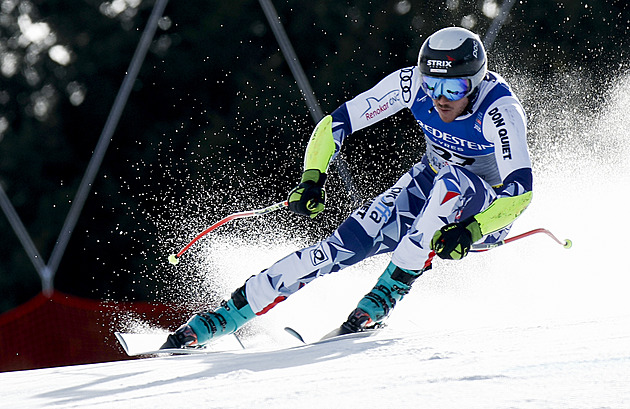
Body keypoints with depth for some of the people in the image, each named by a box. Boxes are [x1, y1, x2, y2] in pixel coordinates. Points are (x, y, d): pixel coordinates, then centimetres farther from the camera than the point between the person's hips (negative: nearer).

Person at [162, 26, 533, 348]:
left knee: (450, 183, -38)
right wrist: (313, 178, -25)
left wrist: (471, 232, -48)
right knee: (348, 242, -18)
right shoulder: (412, 83, -19)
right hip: (428, 187, 3)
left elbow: (521, 190, -36)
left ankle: (385, 296, -29)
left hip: (488, 212, -3)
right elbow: (338, 123, -12)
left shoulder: (500, 111, -31)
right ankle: (223, 318, -17)